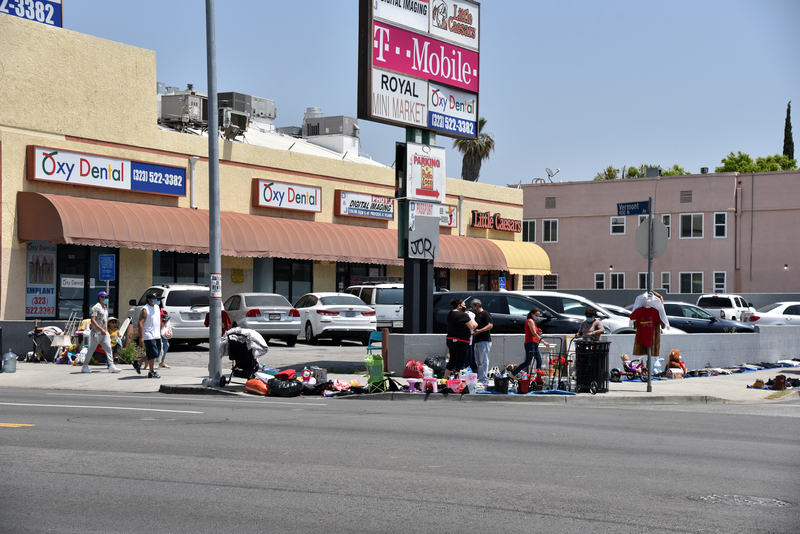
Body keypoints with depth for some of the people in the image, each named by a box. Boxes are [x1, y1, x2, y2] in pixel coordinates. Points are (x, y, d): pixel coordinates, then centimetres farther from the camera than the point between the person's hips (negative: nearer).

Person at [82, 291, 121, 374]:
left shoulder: (105, 308, 17)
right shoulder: (96, 307, -11)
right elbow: (93, 320, -19)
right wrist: (101, 329, -24)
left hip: (104, 332, 8)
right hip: (96, 332, -7)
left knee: (108, 348, -5)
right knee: (91, 349, 1)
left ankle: (111, 366, -11)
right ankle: (85, 366, 12)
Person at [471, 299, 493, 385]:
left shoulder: (485, 314, -8)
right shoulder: (476, 315, 21)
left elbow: (490, 325, -18)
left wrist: (479, 331, -25)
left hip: (484, 341, -10)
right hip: (477, 341, 10)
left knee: (483, 361, -11)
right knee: (478, 361, 10)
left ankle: (484, 379, -13)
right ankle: (480, 378, 14)